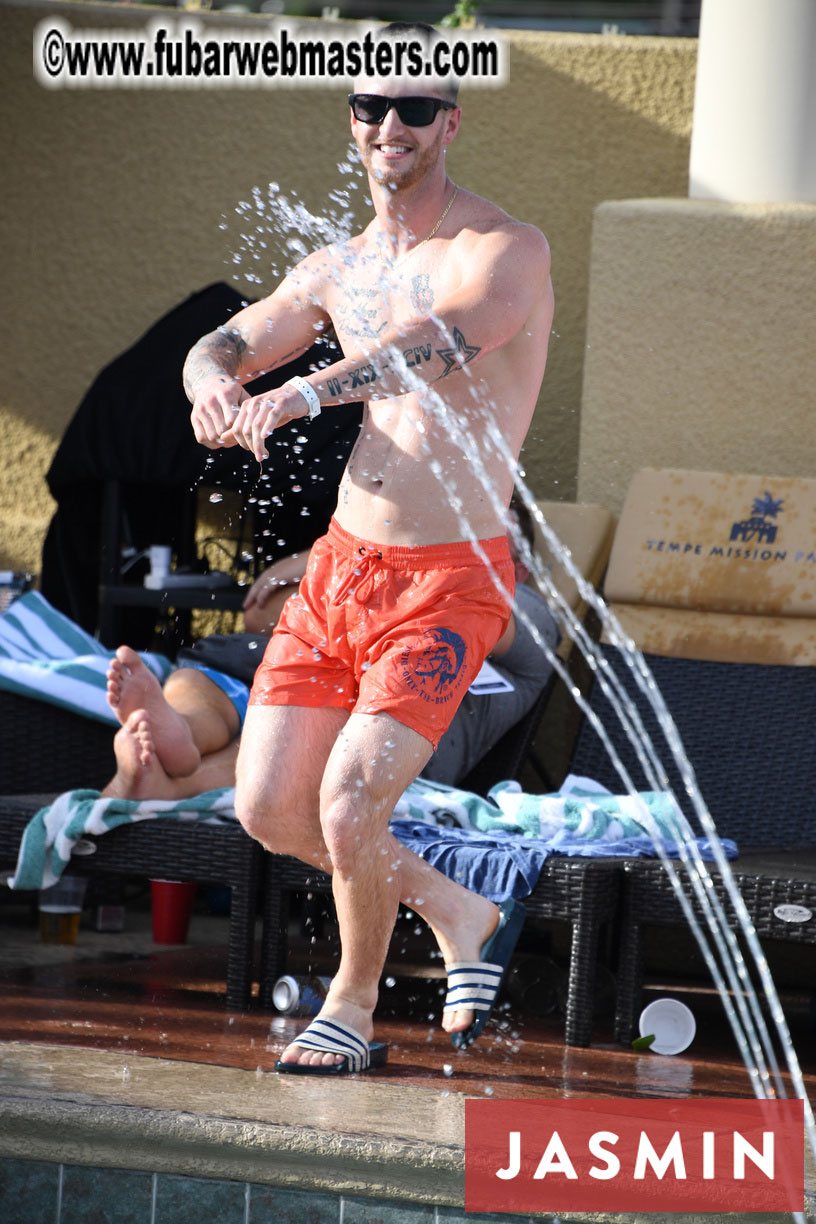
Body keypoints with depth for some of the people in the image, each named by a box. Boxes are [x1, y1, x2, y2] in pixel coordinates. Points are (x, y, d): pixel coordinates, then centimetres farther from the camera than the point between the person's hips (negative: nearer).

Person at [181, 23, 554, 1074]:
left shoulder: (507, 250, -12)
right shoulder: (340, 268, 10)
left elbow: (444, 339, -31)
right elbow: (223, 346, 14)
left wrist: (304, 393, -44)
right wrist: (214, 381, -13)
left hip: (449, 583, -7)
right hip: (341, 563, 7)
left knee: (349, 805, -16)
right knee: (267, 808, 4)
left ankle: (353, 1008, 10)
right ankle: (458, 913, 26)